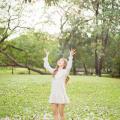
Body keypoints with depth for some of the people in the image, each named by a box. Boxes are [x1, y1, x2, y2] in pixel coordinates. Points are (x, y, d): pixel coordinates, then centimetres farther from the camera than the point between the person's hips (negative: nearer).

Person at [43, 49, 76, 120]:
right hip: (53, 95, 5)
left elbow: (69, 66, -19)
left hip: (61, 95, -5)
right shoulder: (54, 71, 15)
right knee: (55, 113, 8)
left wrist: (71, 56, -27)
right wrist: (47, 56, 22)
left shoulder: (65, 71, 0)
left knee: (61, 113, 2)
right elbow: (46, 66, 19)